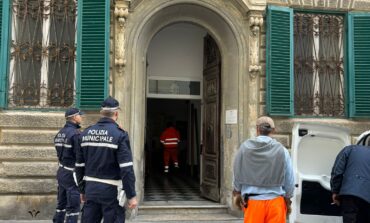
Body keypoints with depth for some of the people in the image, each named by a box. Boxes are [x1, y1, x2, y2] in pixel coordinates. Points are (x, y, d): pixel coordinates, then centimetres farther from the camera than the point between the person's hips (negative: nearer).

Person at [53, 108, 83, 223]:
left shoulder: (60, 133, 10)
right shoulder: (75, 133, -17)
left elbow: (61, 153, 14)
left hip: (61, 172, 8)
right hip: (71, 174, -8)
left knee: (61, 205, 18)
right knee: (73, 207, -2)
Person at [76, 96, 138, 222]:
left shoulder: (86, 133, 5)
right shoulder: (119, 135, -12)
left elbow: (79, 166, 9)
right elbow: (126, 169, -17)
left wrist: (82, 190, 19)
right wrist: (131, 195, -11)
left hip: (91, 189, 5)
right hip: (111, 191, -5)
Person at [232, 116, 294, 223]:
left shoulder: (245, 148, -4)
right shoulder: (281, 150, -7)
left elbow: (237, 174, 7)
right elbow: (289, 180, 1)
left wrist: (237, 191, 26)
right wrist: (287, 198, 18)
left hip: (253, 201, 1)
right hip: (275, 200, 0)